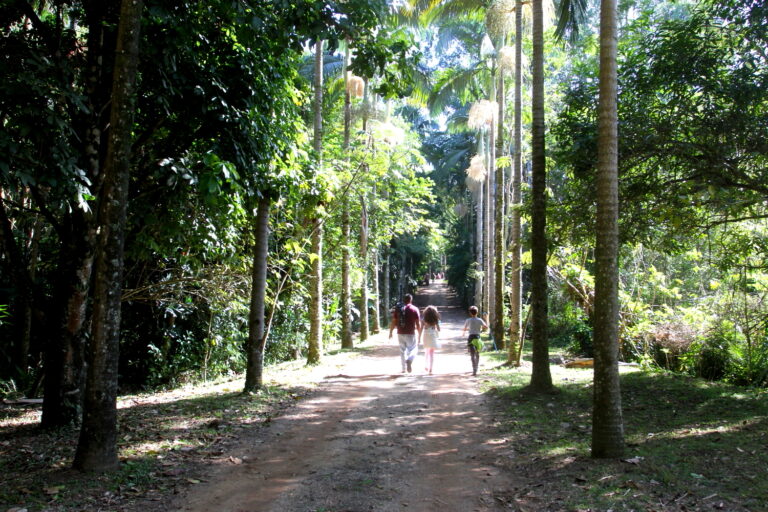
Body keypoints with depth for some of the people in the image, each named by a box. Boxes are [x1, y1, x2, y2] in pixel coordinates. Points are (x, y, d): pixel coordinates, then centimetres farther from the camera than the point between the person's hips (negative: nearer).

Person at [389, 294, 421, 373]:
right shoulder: (414, 309, -4)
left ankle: (404, 369, 18)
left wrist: (390, 332, 13)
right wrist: (419, 334, 3)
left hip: (400, 334, 3)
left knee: (402, 350, 15)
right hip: (411, 334, -3)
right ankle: (409, 360, -21)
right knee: (413, 349, 9)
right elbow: (418, 323, -5)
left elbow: (393, 322, 3)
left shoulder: (398, 309, 4)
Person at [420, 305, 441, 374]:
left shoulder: (423, 318, 2)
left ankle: (426, 367, 29)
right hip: (433, 336, -2)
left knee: (427, 352, 20)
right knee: (432, 353, -1)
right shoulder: (435, 319, 0)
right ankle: (430, 369, -10)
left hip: (425, 335, 2)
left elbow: (421, 328, 0)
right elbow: (438, 328, 1)